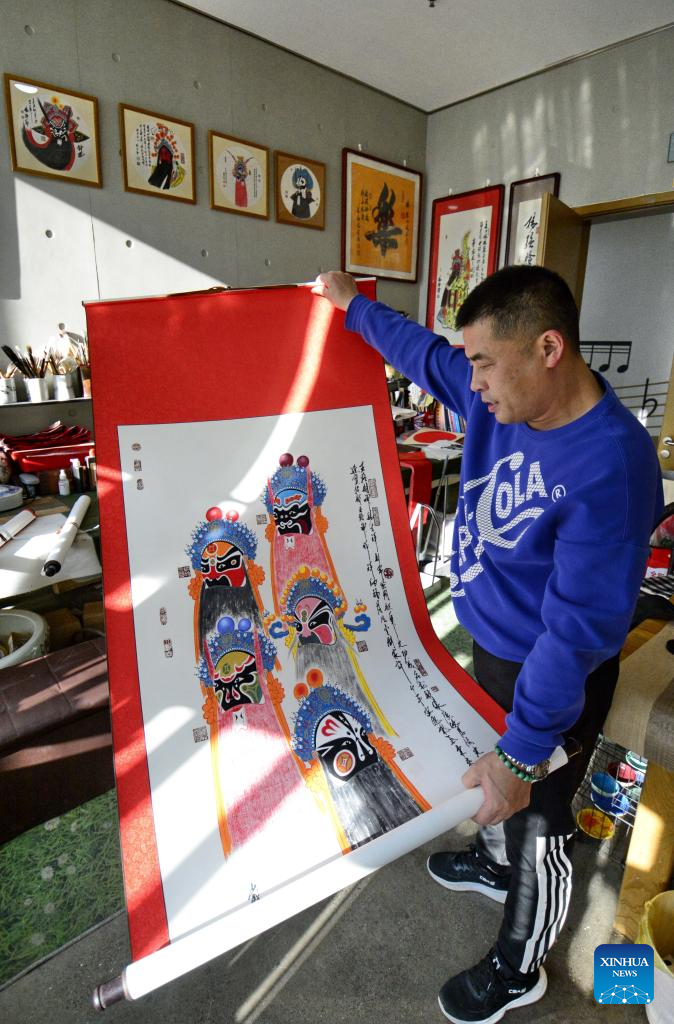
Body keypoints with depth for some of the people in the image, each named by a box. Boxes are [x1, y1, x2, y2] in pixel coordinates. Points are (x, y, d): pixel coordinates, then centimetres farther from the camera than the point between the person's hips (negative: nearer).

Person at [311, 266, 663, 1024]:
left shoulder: (609, 471, -32)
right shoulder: (501, 399, -9)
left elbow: (577, 630, -31)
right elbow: (425, 352, 8)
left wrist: (522, 752, -26)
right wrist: (353, 306, 20)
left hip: (551, 679, -7)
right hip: (491, 646, 7)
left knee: (538, 822, 16)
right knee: (493, 775, 30)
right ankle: (496, 864, 61)